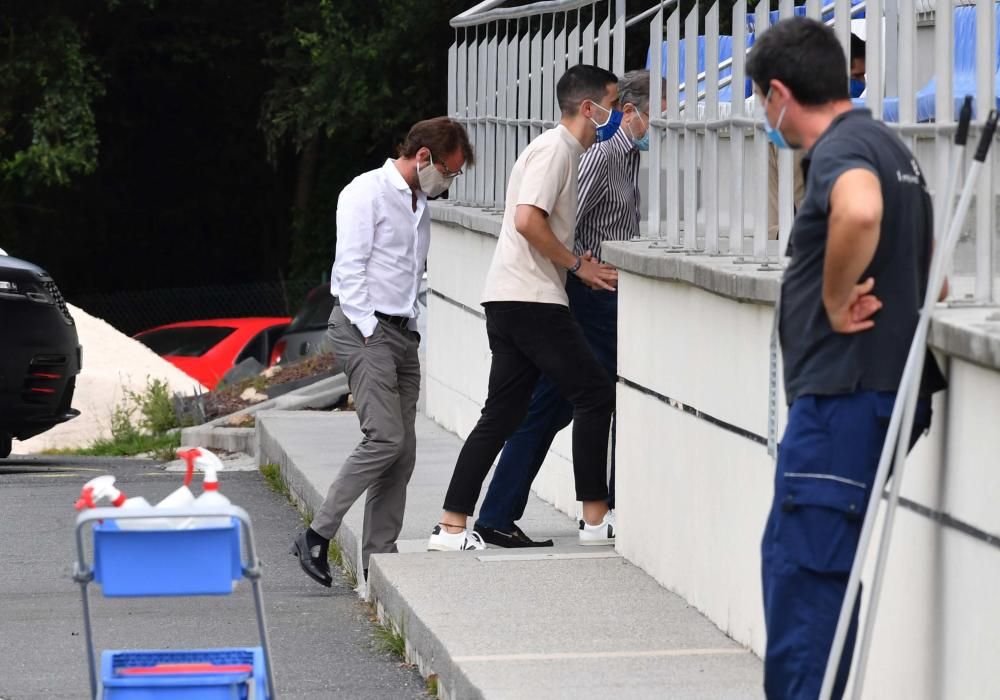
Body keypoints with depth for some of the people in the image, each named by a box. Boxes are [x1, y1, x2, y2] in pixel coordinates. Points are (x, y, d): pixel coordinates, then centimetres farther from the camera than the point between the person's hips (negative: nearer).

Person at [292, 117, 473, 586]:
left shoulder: (419, 204, 19)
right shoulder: (367, 193, -8)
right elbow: (350, 270, -13)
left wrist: (411, 330, 14)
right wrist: (370, 334, -16)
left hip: (402, 332, 9)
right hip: (362, 327, -9)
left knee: (403, 452, 2)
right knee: (385, 438, -18)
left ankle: (379, 559, 5)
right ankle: (317, 537, -12)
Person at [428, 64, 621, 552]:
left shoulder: (562, 149, 21)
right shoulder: (555, 148, -10)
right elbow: (527, 220, -21)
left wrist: (577, 265, 14)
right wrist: (577, 265, -12)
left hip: (509, 301, 10)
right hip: (531, 298, -10)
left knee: (502, 415, 7)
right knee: (594, 393, -4)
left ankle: (452, 527, 4)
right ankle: (596, 518, 1)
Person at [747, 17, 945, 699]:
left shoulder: (841, 148, -13)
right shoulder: (889, 145, 19)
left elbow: (860, 212, -38)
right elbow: (924, 263, 34)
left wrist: (837, 301, -23)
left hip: (844, 393, -11)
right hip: (872, 386, 11)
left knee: (806, 571, -8)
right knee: (790, 557, 19)